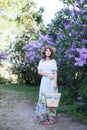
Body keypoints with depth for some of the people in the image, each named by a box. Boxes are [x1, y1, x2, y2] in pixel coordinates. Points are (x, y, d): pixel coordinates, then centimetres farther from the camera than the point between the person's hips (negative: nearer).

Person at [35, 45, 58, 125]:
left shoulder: (53, 61, 3)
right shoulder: (41, 61, 11)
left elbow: (55, 73, -1)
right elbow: (39, 72, 4)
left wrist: (55, 83, -10)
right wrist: (47, 74, -10)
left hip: (51, 81, -2)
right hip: (44, 81, 2)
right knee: (43, 98, -1)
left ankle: (50, 117, 0)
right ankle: (43, 117, 4)